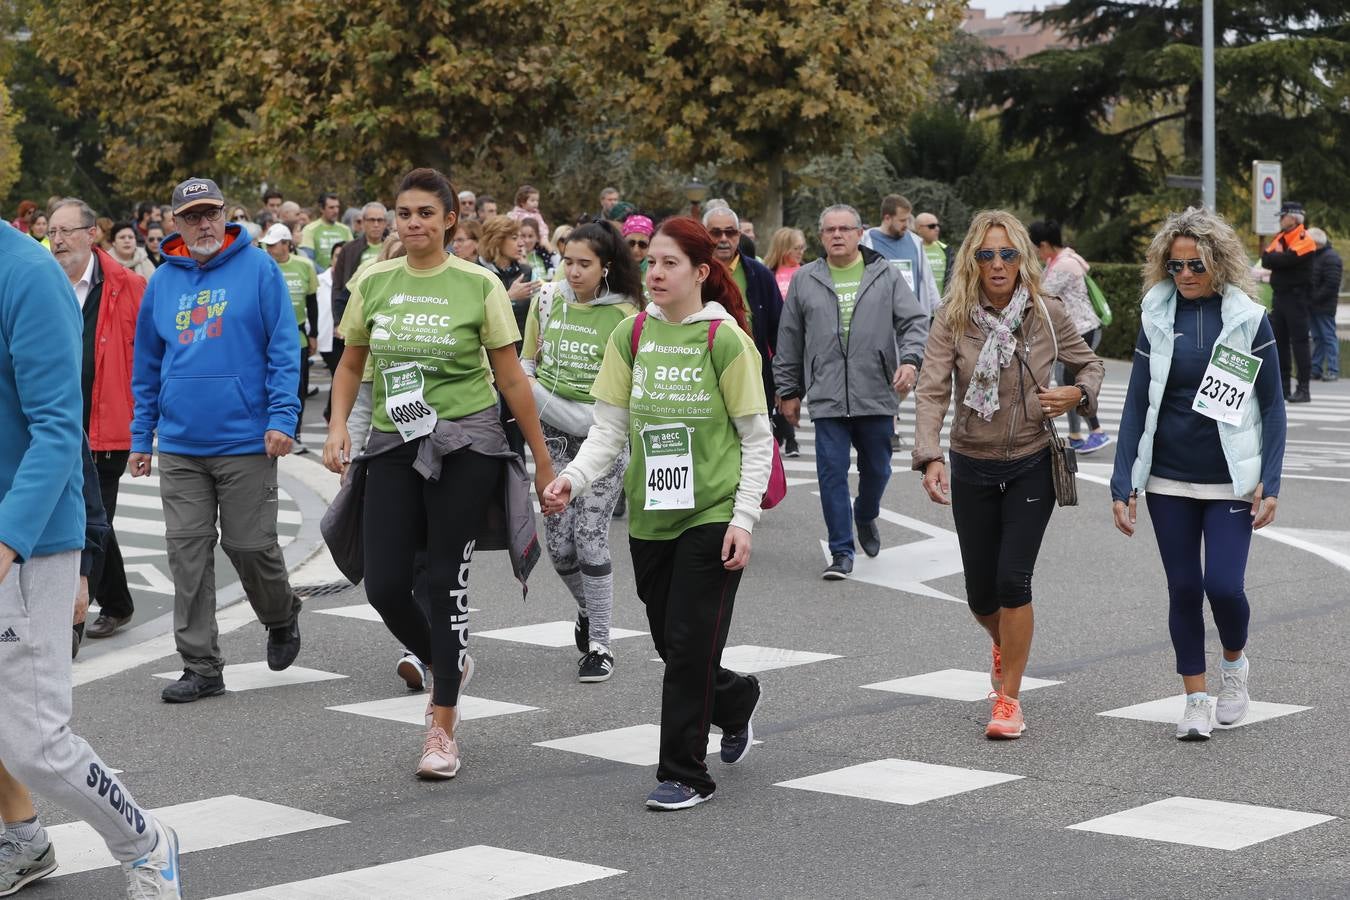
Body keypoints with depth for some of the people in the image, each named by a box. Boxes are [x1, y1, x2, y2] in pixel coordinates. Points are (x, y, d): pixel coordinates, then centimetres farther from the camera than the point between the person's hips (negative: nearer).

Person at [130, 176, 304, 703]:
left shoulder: (258, 269, -2)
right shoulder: (163, 281, 10)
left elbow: (283, 349, -5)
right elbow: (147, 367, 16)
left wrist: (282, 418, -14)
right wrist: (141, 437, 14)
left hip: (246, 442, -4)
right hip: (179, 446, 4)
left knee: (250, 546, 1)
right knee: (188, 553, 2)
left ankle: (282, 618, 32)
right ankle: (201, 667, 8)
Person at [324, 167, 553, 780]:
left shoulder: (479, 285, -4)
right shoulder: (374, 282, 5)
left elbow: (511, 378, 0)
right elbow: (351, 364, 16)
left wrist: (543, 461, 2)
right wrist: (338, 425, -1)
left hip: (465, 444, -3)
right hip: (393, 445, 3)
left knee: (446, 581, -3)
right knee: (384, 585, -3)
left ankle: (443, 729, 7)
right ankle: (448, 664, 29)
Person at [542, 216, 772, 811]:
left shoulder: (725, 339, -9)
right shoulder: (631, 336, 4)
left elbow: (758, 438, -5)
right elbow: (610, 427, 5)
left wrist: (744, 518, -11)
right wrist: (573, 478, -12)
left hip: (712, 515, -5)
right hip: (650, 514, 5)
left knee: (689, 643, -7)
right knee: (670, 644, 12)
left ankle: (684, 774, 5)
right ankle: (737, 701, 42)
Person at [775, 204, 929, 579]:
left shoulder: (885, 275, 6)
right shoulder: (805, 280, 8)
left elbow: (914, 320, 3)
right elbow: (789, 341, 13)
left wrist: (910, 359, -16)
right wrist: (788, 391, 12)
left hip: (876, 395, 0)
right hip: (826, 397, 0)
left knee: (877, 468, 11)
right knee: (832, 472, -3)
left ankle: (866, 516, 42)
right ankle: (841, 552, 5)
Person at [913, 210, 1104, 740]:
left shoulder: (1047, 315, -6)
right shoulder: (953, 319, -9)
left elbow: (1090, 365, 10)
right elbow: (931, 392, -17)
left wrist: (1076, 394, -13)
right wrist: (930, 457, -31)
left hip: (1031, 466, -1)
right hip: (972, 467, 1)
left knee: (1013, 578, -13)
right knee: (980, 592, 9)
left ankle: (1009, 699, 0)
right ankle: (1004, 644, 45)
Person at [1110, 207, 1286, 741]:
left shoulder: (1249, 319, -3)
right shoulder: (1156, 319, 2)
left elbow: (1271, 406, 0)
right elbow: (1136, 405, 3)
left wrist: (1270, 482, -8)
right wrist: (1122, 485, -2)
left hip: (1229, 481, -2)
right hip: (1168, 480, 2)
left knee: (1224, 585, -10)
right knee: (1183, 587, 4)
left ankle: (1234, 660, 21)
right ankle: (1196, 700, 15)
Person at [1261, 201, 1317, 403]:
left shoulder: (1304, 240, -11)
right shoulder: (1281, 238, 14)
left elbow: (1287, 259, -24)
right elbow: (1266, 259, 4)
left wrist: (1273, 257, -5)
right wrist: (1279, 257, -14)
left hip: (1296, 297, -8)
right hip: (1280, 296, 8)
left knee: (1299, 341, -8)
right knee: (1279, 341, 11)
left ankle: (1304, 389, -7)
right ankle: (1282, 386, 19)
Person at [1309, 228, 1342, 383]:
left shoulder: (1331, 258, -13)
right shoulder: (1313, 255, 15)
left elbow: (1331, 285, -19)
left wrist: (1314, 298, -19)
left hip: (1325, 306, -9)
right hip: (1314, 306, 9)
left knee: (1329, 337, -5)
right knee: (1317, 338, 12)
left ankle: (1333, 370, -3)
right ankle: (1316, 369, 15)